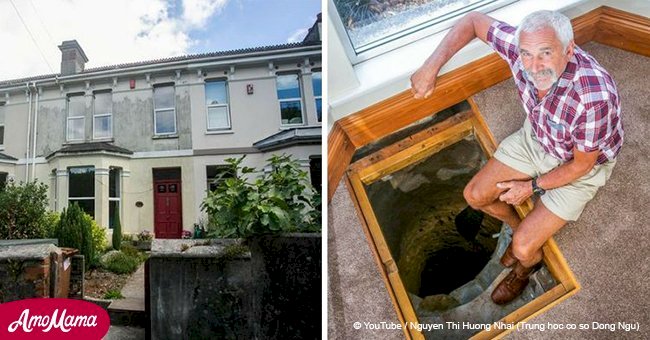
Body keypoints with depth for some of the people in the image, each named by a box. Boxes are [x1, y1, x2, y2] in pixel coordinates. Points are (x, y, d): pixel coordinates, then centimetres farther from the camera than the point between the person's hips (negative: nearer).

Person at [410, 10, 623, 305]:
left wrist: (533, 187, -13)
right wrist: (431, 66, -23)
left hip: (581, 164, -5)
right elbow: (474, 21, -13)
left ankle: (529, 264, 28)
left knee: (523, 248, -11)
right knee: (475, 195, 2)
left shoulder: (593, 98, -40)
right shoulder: (523, 47, -28)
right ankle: (521, 228, 32)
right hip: (536, 137, 5)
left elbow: (581, 165, -24)